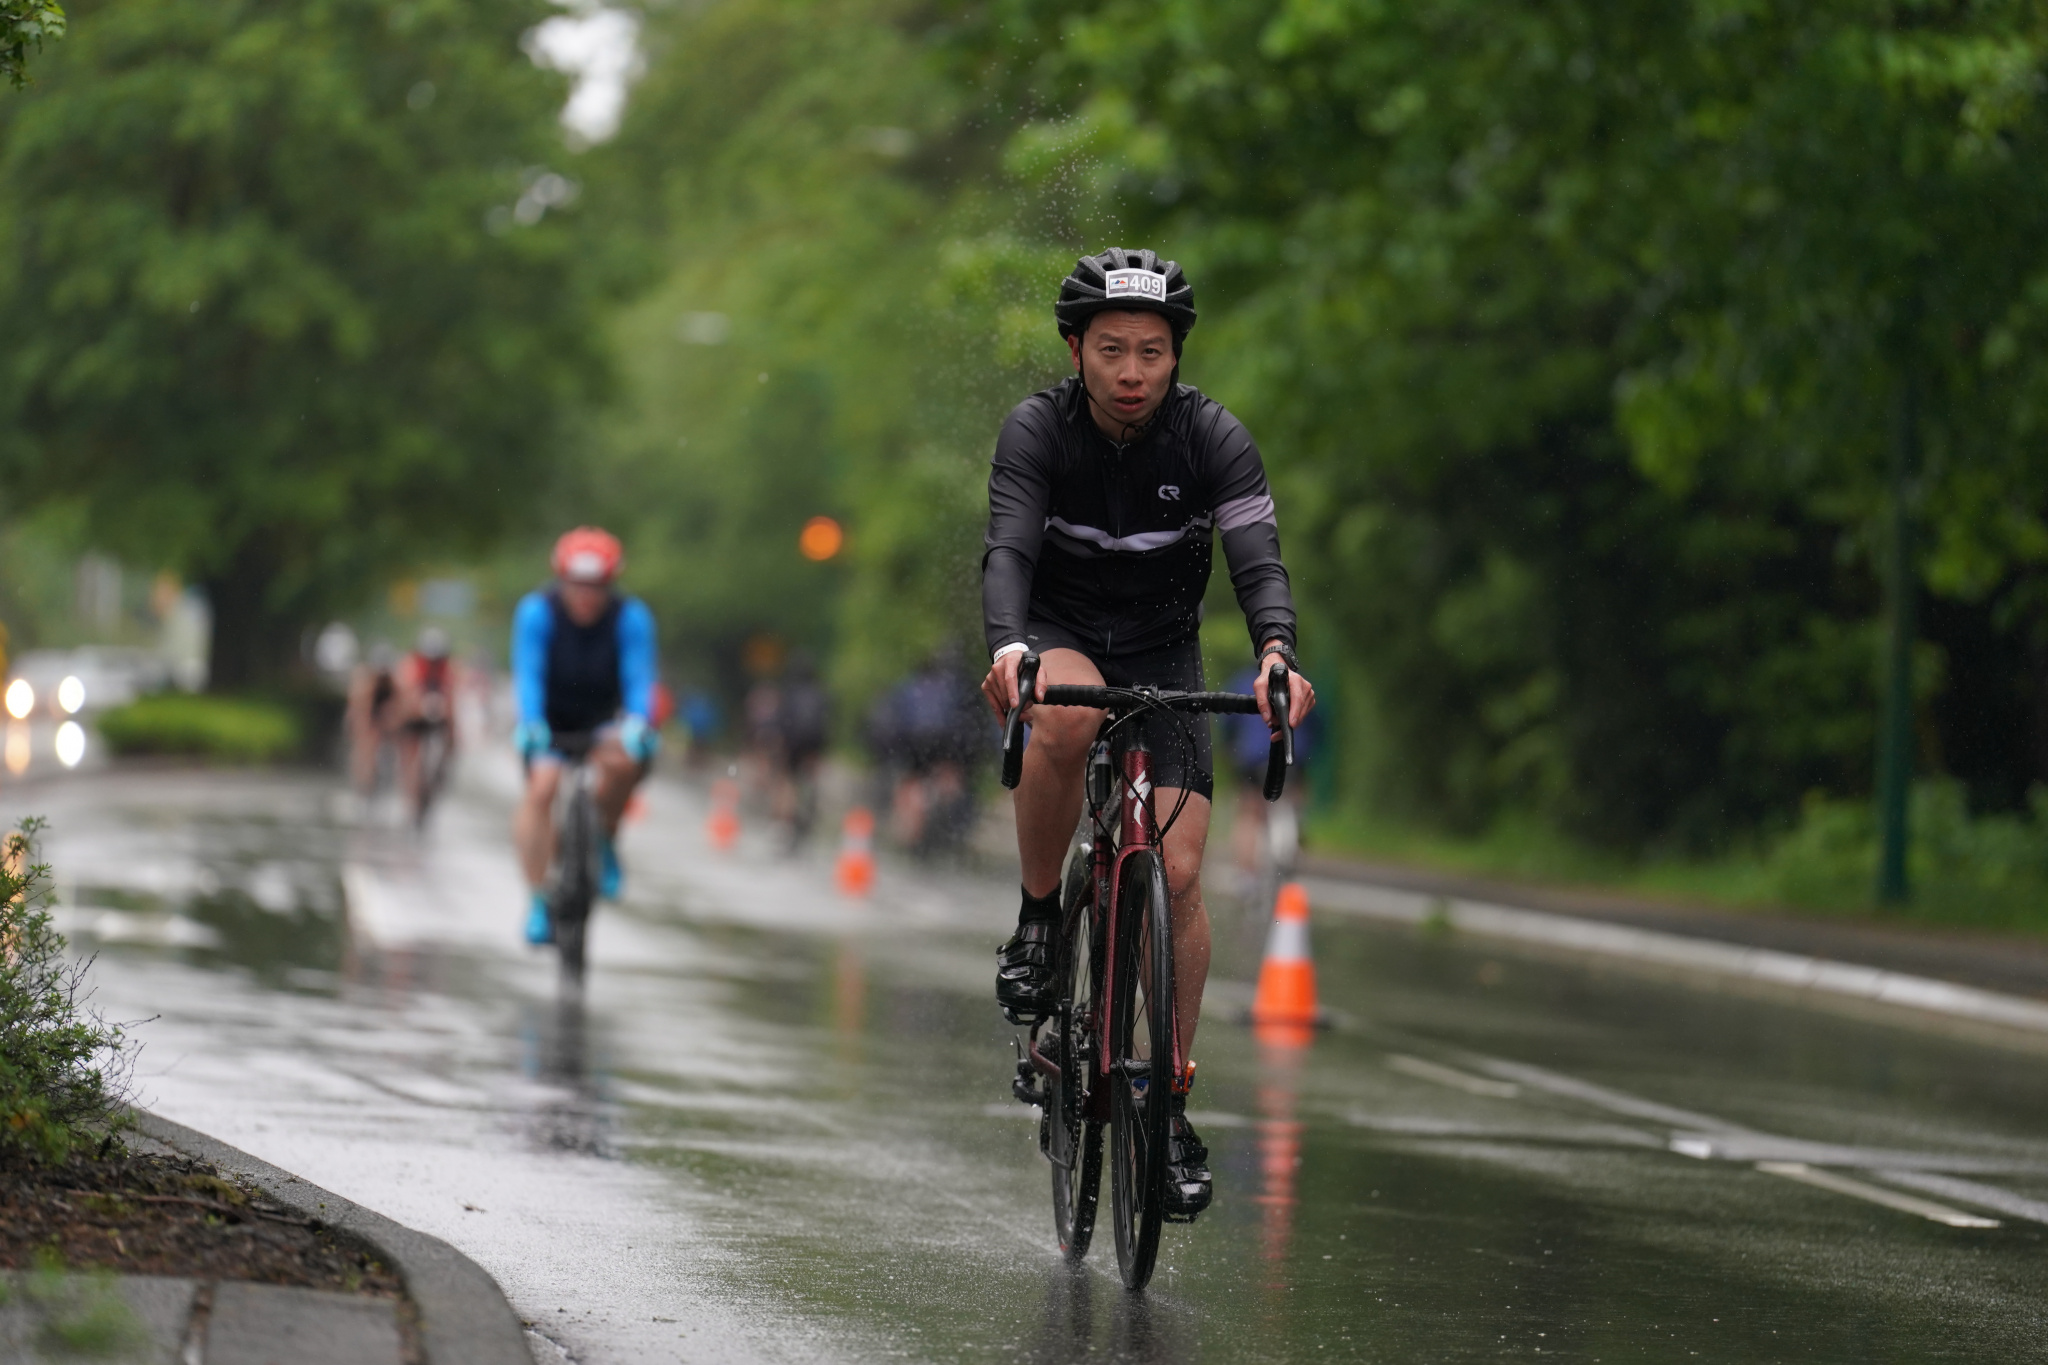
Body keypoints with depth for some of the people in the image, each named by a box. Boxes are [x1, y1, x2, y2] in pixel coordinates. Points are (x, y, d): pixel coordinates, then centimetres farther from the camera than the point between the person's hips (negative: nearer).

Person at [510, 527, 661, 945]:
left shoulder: (631, 617, -18)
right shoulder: (537, 611, -21)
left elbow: (639, 679, -24)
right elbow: (528, 675, -28)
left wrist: (638, 723, -44)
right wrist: (530, 724, -45)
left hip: (603, 723, 1)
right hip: (549, 722, -1)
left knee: (624, 759, -32)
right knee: (541, 788, -27)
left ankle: (606, 840, -6)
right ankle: (537, 901, -22)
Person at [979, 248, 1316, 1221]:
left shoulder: (1214, 439, -16)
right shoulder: (1036, 430, -18)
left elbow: (1258, 558, -26)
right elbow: (1007, 552, -31)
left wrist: (1275, 655, -47)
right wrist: (1008, 651, -51)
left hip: (1162, 657, 1)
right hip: (1061, 639, -1)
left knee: (1180, 875, -13)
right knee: (1066, 719, -39)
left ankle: (1171, 1103, 0)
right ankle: (1037, 921, -17)